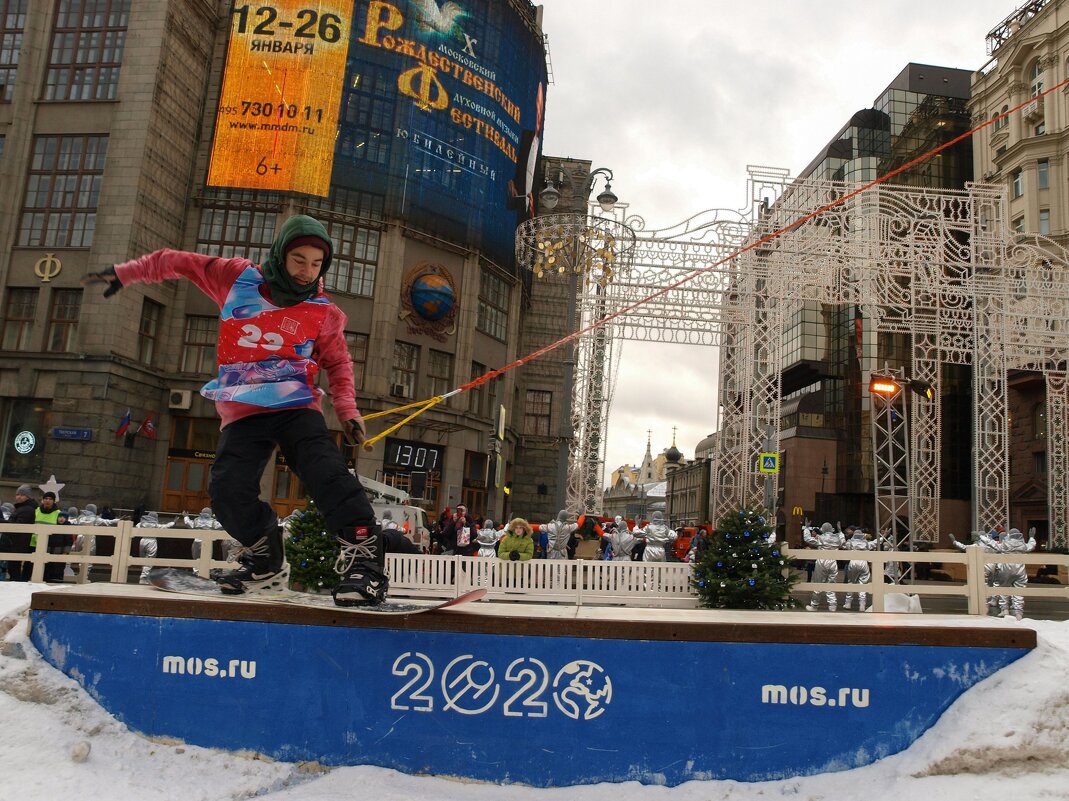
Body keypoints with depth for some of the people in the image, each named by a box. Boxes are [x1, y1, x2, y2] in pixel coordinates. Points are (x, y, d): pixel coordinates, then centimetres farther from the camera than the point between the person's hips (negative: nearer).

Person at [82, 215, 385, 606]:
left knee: (327, 474, -25)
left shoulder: (323, 313, 4)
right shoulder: (237, 278, 5)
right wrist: (126, 273, 25)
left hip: (296, 405, -1)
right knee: (229, 490, -15)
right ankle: (266, 562, 9)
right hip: (242, 412, 2)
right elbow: (181, 262, 19)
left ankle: (363, 552, -22)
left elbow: (337, 363, 17)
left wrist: (347, 409, 3)